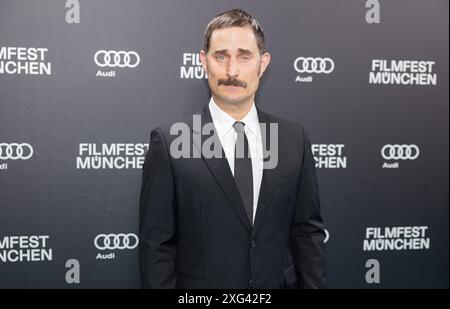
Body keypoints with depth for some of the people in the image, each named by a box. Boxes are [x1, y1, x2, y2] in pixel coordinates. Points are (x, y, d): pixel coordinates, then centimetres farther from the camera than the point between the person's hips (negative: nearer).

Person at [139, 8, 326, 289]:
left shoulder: (295, 139, -3)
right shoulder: (169, 142, -13)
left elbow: (308, 232, 1)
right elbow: (156, 244, -10)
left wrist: (314, 285, -2)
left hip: (280, 282, 3)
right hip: (202, 283, -2)